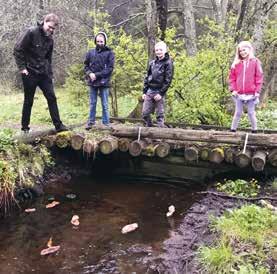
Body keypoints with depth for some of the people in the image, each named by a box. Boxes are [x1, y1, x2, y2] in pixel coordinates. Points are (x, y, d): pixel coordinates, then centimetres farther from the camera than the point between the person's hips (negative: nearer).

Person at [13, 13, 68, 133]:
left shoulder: (50, 39, 8)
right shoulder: (31, 32, -12)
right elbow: (17, 49, -12)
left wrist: (49, 73, 11)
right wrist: (22, 67, -15)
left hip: (43, 73, 6)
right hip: (30, 73, -5)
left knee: (52, 98, 0)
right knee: (28, 101, 3)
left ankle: (58, 125, 4)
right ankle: (25, 127, 16)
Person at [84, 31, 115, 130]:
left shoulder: (109, 53, 0)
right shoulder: (90, 52, 8)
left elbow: (110, 68, -7)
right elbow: (86, 66, 12)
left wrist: (97, 75, -13)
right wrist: (89, 73, -9)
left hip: (104, 82, -2)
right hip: (92, 82, 3)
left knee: (105, 105, 4)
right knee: (92, 104, 9)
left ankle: (106, 124, 10)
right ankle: (91, 122, 17)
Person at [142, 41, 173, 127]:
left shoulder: (168, 63, -4)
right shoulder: (152, 63, 13)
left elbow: (168, 80, -9)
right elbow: (147, 77, 15)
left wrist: (161, 93, -15)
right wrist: (144, 91, 8)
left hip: (159, 92, -5)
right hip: (149, 91, 5)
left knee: (160, 114, -1)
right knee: (145, 113, 4)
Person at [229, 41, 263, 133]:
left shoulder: (255, 61, 0)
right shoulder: (236, 63, 6)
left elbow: (259, 77, -1)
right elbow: (232, 77, 9)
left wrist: (257, 91, -6)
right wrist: (233, 89, -2)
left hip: (251, 93, -2)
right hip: (239, 93, 2)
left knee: (251, 113, 6)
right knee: (238, 113, 8)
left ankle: (254, 130, 17)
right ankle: (233, 129, 15)